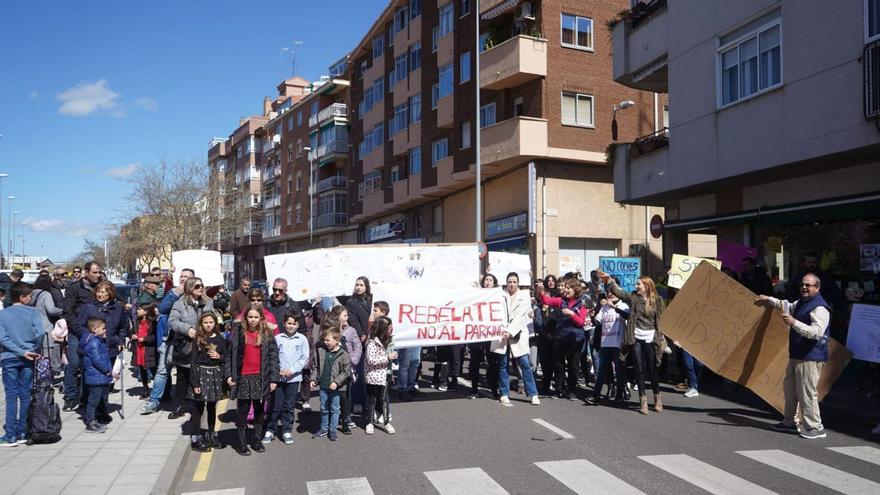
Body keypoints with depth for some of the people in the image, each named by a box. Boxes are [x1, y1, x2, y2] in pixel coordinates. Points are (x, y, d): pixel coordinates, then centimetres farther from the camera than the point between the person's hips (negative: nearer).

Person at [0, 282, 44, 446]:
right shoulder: (32, 312, -4)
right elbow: (40, 332, -17)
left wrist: (21, 352, -9)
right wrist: (32, 349, 1)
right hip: (27, 359, 0)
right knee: (25, 395, 8)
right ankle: (23, 433, 12)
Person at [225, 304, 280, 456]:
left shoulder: (267, 334, 0)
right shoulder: (238, 334, -1)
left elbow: (273, 356, -2)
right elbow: (230, 354, 1)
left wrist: (274, 379, -6)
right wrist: (229, 374, -8)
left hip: (261, 378, 1)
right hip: (243, 378, -1)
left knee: (259, 410, 12)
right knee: (242, 410, 7)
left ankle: (257, 440, 26)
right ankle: (242, 442, 18)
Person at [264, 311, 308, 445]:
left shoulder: (302, 339, -1)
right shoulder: (278, 338, 0)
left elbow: (304, 359, -2)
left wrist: (292, 370, -10)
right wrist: (277, 371, -11)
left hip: (293, 378, 0)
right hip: (278, 377, 0)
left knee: (289, 406, 8)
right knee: (275, 405, 3)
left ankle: (287, 431, 20)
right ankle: (270, 430, 17)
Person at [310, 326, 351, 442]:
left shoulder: (343, 354, -12)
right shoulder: (320, 351, -2)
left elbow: (346, 371, -10)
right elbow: (315, 367, 8)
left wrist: (336, 382, -18)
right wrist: (313, 379, -2)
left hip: (335, 387, -3)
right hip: (323, 386, 4)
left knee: (334, 409, 8)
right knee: (324, 408, 16)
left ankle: (333, 430, 21)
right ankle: (324, 429, 29)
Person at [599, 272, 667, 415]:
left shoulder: (657, 300, 2)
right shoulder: (633, 297, 4)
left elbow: (663, 319, 3)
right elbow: (618, 291, -9)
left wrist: (662, 339, -2)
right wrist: (609, 280, -25)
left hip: (651, 339, -1)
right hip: (636, 339, 1)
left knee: (653, 370, 4)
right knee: (640, 370, 2)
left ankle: (657, 398, 21)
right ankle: (643, 399, 10)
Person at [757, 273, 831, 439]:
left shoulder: (819, 308, -17)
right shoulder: (801, 302, 14)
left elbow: (817, 332, -28)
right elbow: (789, 307, 37)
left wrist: (794, 323, -33)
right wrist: (770, 300, 40)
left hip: (810, 357, -10)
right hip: (796, 355, 10)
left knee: (807, 392, -8)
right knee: (789, 388, 18)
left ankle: (815, 428, 3)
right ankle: (789, 422, 30)